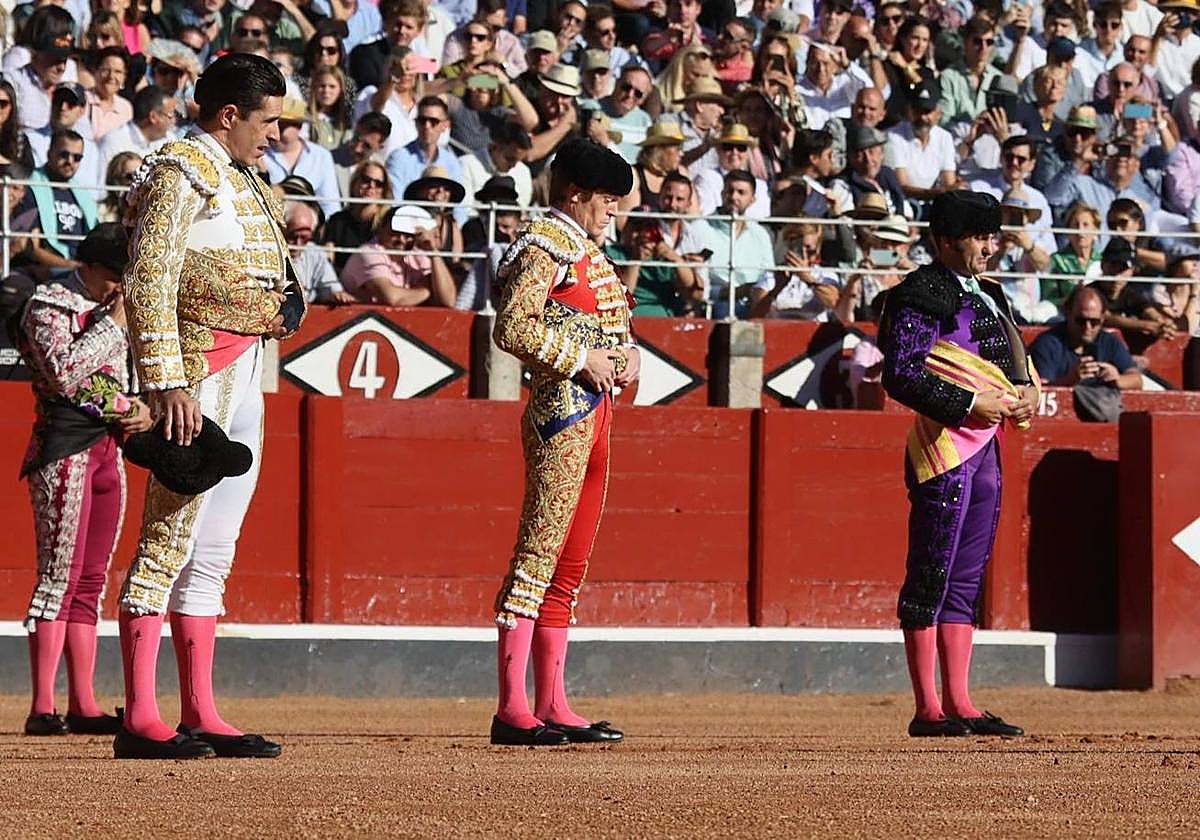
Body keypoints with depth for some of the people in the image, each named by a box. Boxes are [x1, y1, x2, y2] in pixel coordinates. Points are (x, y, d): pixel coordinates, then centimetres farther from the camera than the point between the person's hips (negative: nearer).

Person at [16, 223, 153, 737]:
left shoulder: (121, 311, 18)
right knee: (60, 574, -13)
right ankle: (42, 709, -16)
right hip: (64, 447, -8)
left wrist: (144, 411, 4)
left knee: (91, 580, 8)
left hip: (109, 448, 8)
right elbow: (63, 371, -20)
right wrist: (113, 324, -14)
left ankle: (83, 706, 10)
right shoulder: (48, 305, -4)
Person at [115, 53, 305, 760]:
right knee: (168, 540, -12)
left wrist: (283, 303, 12)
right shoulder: (181, 172, -9)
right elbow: (150, 280, -18)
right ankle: (141, 721, -14)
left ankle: (200, 715, 12)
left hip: (246, 373, 10)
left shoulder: (244, 180, 19)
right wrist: (167, 383, -25)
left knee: (213, 554, 10)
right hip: (199, 370, -10)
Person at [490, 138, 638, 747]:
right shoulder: (545, 245, -9)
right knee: (538, 555, -12)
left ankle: (552, 706, 13)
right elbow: (512, 329, -20)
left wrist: (625, 352, 9)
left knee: (569, 569, 10)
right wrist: (582, 358, -17)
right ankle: (512, 709, -15)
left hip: (594, 416, 10)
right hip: (562, 412, -10)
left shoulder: (585, 248, 20)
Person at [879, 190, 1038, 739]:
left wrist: (1026, 390, 5)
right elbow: (900, 376, -18)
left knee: (967, 580, 10)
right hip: (944, 445, -9)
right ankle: (928, 710, -5)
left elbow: (1011, 361, 27)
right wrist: (968, 403, -20)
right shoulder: (923, 295, -10)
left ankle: (957, 704, 14)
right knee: (931, 577, -6)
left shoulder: (986, 296, 19)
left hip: (984, 448, 10)